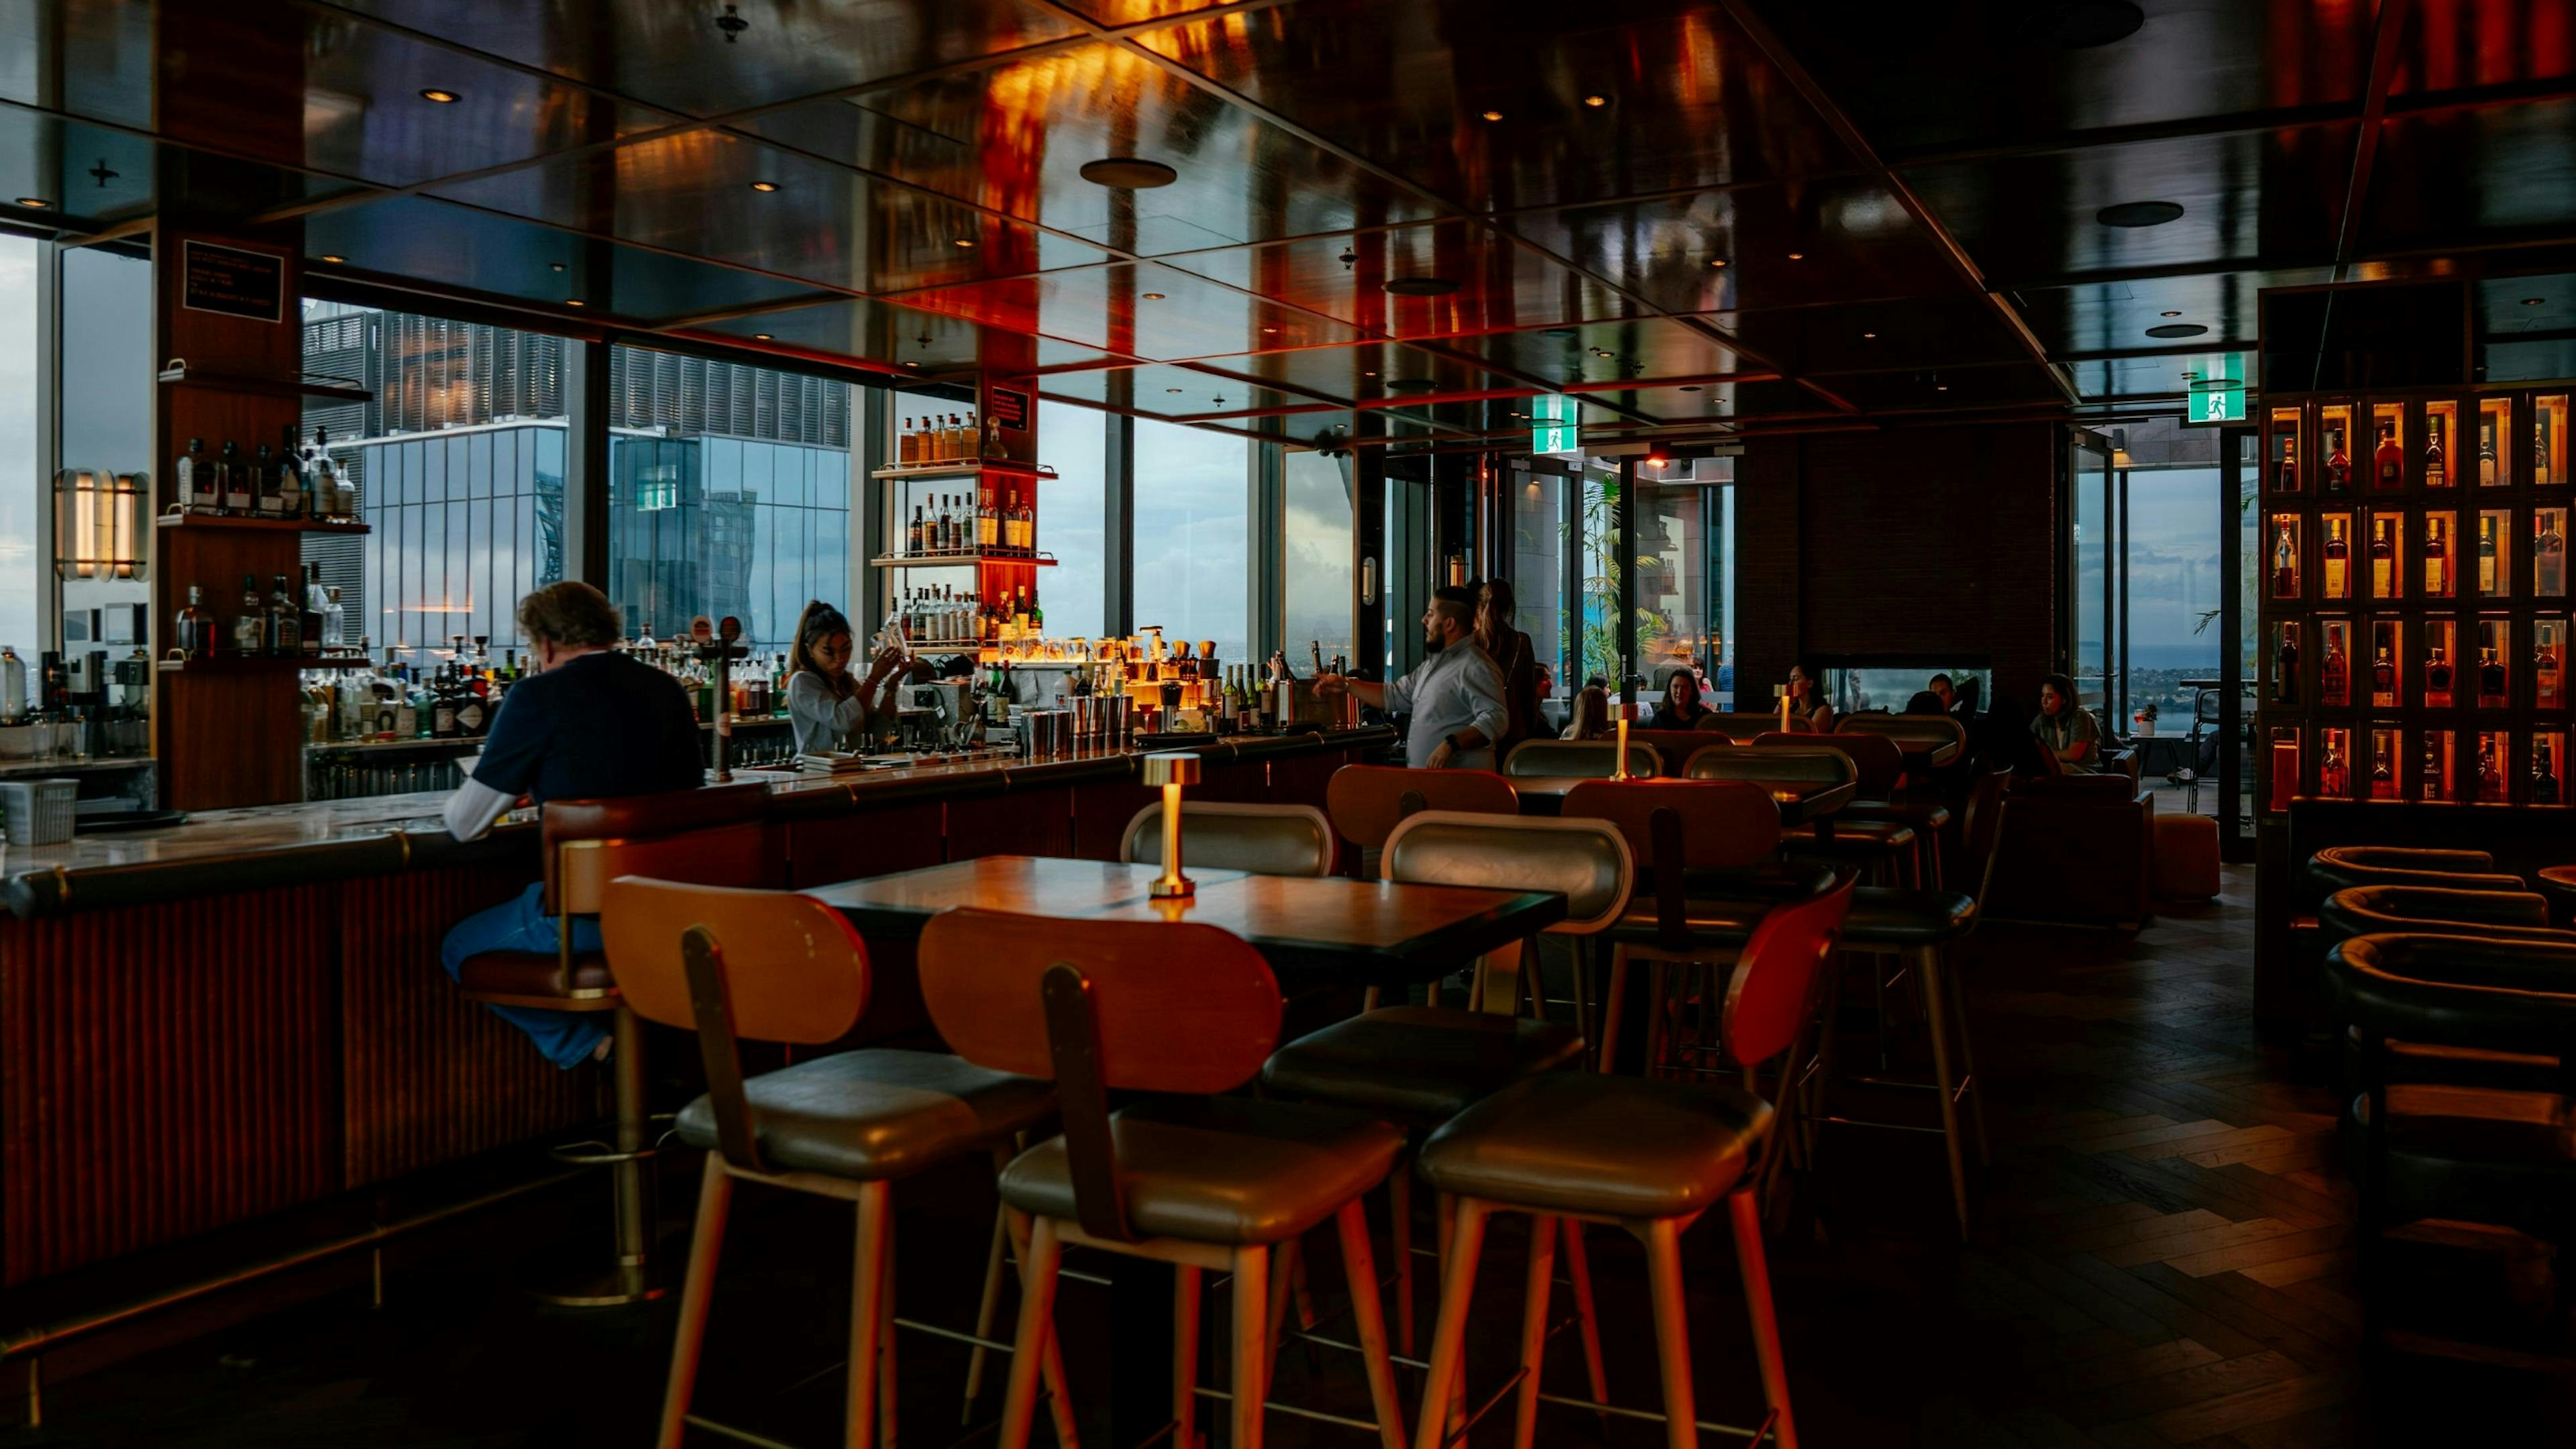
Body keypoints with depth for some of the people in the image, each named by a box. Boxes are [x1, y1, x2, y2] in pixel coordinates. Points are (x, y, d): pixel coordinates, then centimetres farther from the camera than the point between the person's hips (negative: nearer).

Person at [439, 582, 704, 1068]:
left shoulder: (538, 696, -9)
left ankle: (592, 1046, 6)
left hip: (585, 917, -7)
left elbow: (464, 824, -4)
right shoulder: (669, 691, 8)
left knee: (458, 949, 20)